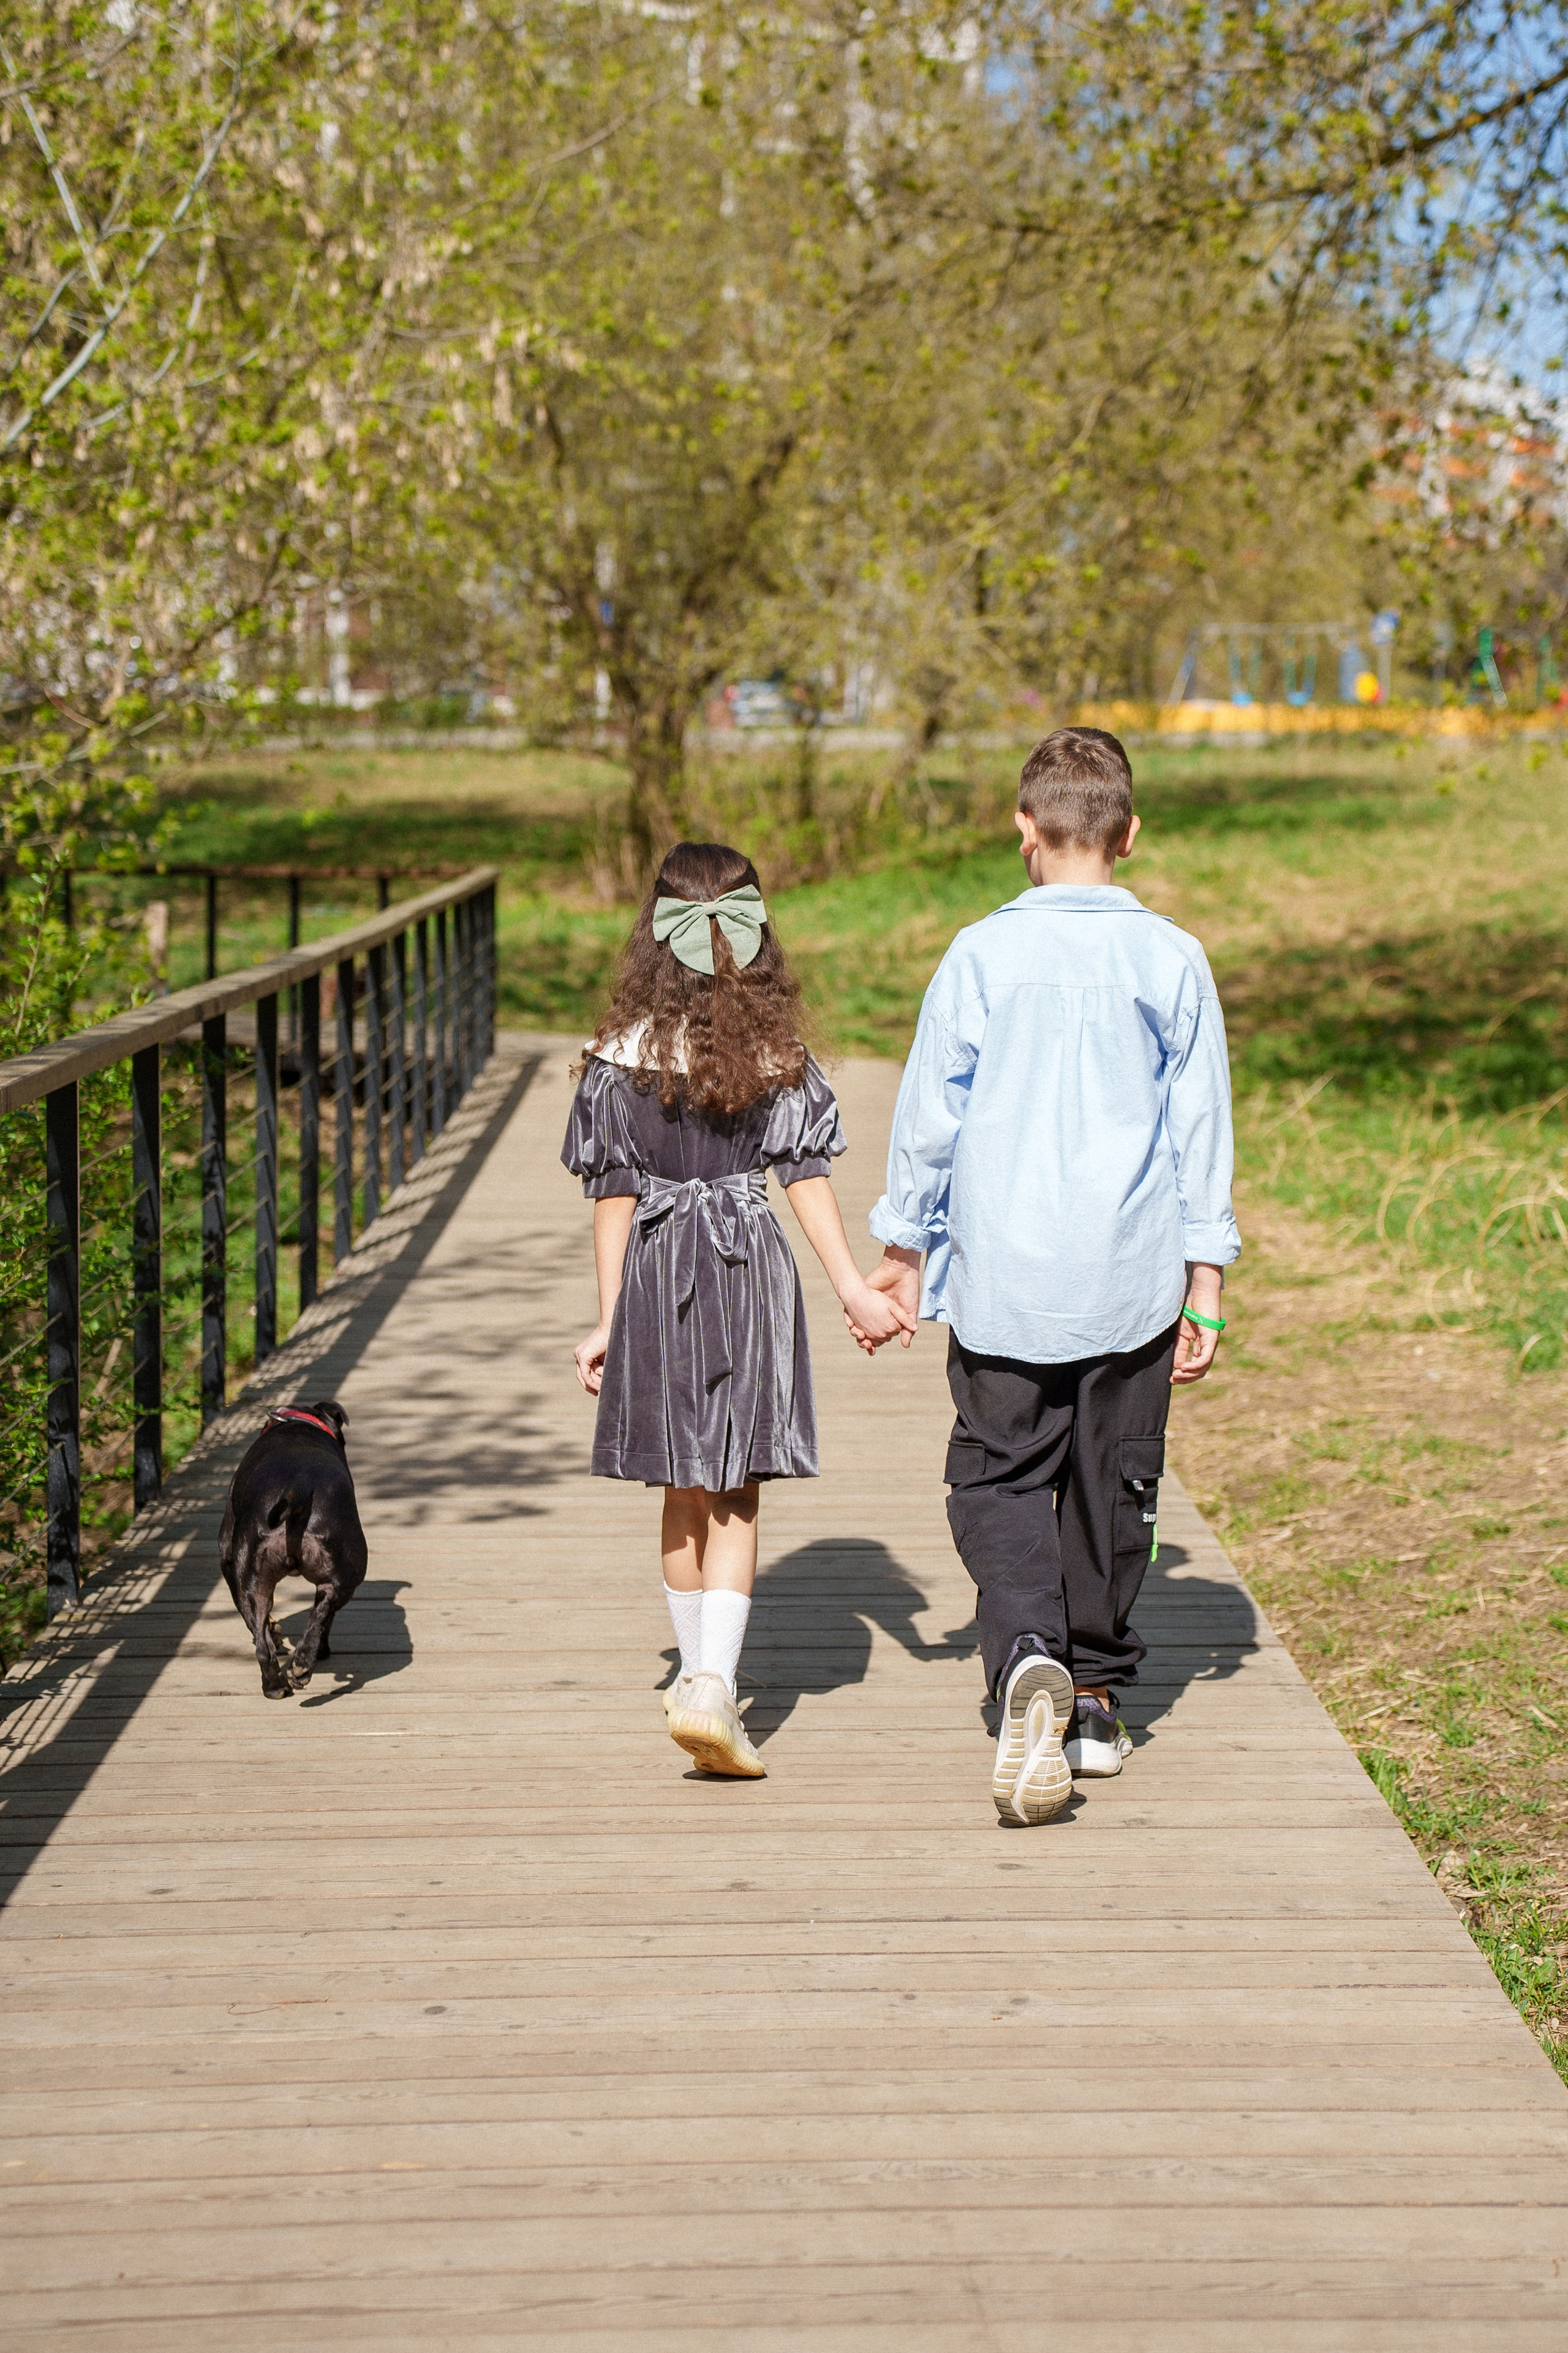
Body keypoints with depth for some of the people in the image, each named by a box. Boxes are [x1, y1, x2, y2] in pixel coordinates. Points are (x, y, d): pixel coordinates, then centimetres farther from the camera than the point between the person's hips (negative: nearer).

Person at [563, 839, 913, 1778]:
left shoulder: (620, 1054, -5)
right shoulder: (779, 1052, -4)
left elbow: (614, 1197, -2)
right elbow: (808, 1177, -4)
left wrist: (609, 1321, 3)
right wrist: (854, 1288, 2)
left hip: (657, 1277, 1)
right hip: (753, 1273, -1)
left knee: (687, 1498, 14)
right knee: (737, 1500, 2)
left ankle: (705, 1678, 24)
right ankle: (713, 1685, -14)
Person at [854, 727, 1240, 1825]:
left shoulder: (982, 955, -5)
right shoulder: (1174, 961, -2)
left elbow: (929, 1114, 0)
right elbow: (1201, 1130, 1)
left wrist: (904, 1252, 12)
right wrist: (1206, 1289, 8)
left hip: (1005, 1279, -1)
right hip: (1132, 1277, 2)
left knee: (1000, 1478, 6)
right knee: (1113, 1485, 14)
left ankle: (1029, 1656, -19)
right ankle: (1097, 1698, 24)